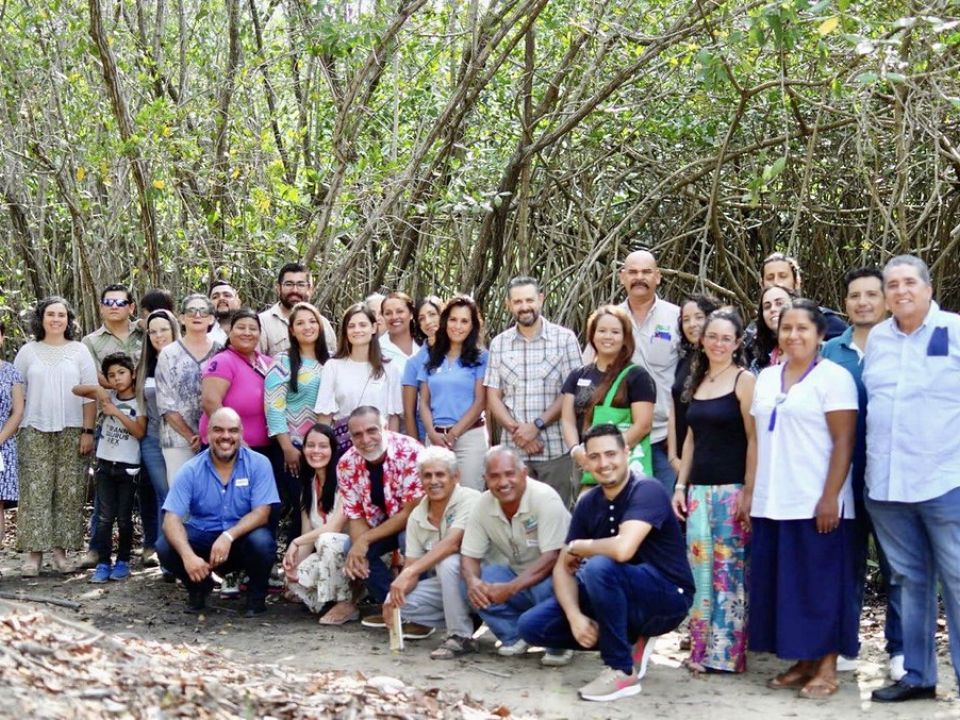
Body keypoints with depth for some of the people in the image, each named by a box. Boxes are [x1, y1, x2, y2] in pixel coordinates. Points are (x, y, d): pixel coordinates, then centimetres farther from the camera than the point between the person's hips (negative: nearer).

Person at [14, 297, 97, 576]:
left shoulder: (79, 351, 7)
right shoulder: (28, 351, 9)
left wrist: (88, 431, -3)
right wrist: (14, 429, 2)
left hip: (72, 431, 0)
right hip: (34, 430, 0)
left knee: (68, 491, -1)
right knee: (35, 490, -5)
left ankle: (60, 548, 5)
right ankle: (34, 551, -3)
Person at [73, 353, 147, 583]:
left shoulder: (139, 402, -4)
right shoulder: (108, 397, 6)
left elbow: (140, 432, -14)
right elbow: (76, 390, 8)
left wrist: (116, 412, -17)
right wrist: (96, 388, -10)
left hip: (128, 467, -3)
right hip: (105, 464, 3)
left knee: (124, 518, 4)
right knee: (105, 518, 2)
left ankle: (123, 562, 14)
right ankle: (103, 563, 3)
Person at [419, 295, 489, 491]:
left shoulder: (480, 358, 4)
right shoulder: (432, 358, 14)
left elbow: (480, 402, -2)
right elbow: (424, 402, 11)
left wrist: (453, 434, -8)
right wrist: (433, 434, -5)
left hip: (469, 436, -3)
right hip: (436, 438, 3)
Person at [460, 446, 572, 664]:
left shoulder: (545, 498, -23)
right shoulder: (483, 505, -7)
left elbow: (552, 558, -28)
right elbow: (469, 555, -3)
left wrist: (510, 588, -38)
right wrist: (472, 581, -28)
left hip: (554, 575, -5)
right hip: (517, 575, 5)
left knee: (546, 589, -37)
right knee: (474, 585, -20)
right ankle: (514, 637, 0)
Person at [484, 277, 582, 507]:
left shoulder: (565, 339, 1)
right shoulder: (499, 344, 9)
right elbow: (493, 397, 8)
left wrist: (537, 425, -12)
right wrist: (517, 430, -8)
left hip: (556, 449, -2)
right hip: (513, 450, 2)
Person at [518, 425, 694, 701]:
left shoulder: (647, 491, -20)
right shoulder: (588, 503, 1)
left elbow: (623, 549, -36)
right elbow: (563, 568, 0)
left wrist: (577, 547, -16)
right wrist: (575, 616, -19)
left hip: (667, 598, -7)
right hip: (617, 600, 7)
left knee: (599, 567, -35)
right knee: (532, 625, -5)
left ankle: (622, 670, -19)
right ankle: (628, 642, 7)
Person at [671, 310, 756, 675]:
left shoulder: (744, 380, -5)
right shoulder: (698, 382, 14)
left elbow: (753, 439, -10)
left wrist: (749, 492, -15)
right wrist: (681, 485, 12)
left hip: (732, 489, -6)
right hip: (699, 488, 6)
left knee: (730, 571, -3)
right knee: (700, 569, 7)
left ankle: (728, 652, 4)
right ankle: (701, 650, 13)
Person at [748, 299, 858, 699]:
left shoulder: (833, 377, -5)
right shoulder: (766, 378, 14)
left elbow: (844, 442, -10)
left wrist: (830, 498, -17)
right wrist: (750, 489, 12)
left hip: (816, 504, -6)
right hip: (771, 504, 6)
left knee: (820, 585, -1)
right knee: (782, 585, 8)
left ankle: (827, 668, 7)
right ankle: (801, 662, 18)